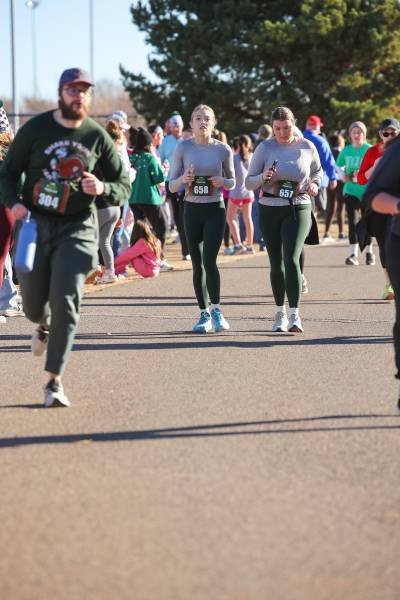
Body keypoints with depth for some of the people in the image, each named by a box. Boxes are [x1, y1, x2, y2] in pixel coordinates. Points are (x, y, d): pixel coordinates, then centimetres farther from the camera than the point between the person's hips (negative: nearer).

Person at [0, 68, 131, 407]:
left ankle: (54, 381, -7)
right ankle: (45, 326, 47)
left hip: (77, 228, -1)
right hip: (35, 224, 1)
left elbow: (124, 187, 5)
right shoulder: (35, 129, -1)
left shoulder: (98, 137, 0)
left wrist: (102, 188, -18)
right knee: (33, 305, 6)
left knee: (65, 300, -15)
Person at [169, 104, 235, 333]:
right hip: (192, 210, 2)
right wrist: (183, 179, -20)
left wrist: (222, 182, -13)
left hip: (215, 210, -2)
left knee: (209, 260, -15)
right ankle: (204, 314, 16)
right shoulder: (183, 148, 0)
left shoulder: (223, 149, -1)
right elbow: (172, 186, 2)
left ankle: (216, 310, -1)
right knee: (197, 264, 5)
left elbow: (232, 182, 9)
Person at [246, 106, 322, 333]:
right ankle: (280, 312, 24)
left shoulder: (307, 147, 0)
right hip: (270, 210, 1)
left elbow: (317, 171, 18)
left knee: (291, 258, -17)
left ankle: (294, 315, -21)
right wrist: (263, 177, -22)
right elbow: (249, 182, -1)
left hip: (298, 210, -1)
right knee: (276, 263, 9)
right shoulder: (265, 148, -3)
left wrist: (315, 183, -4)